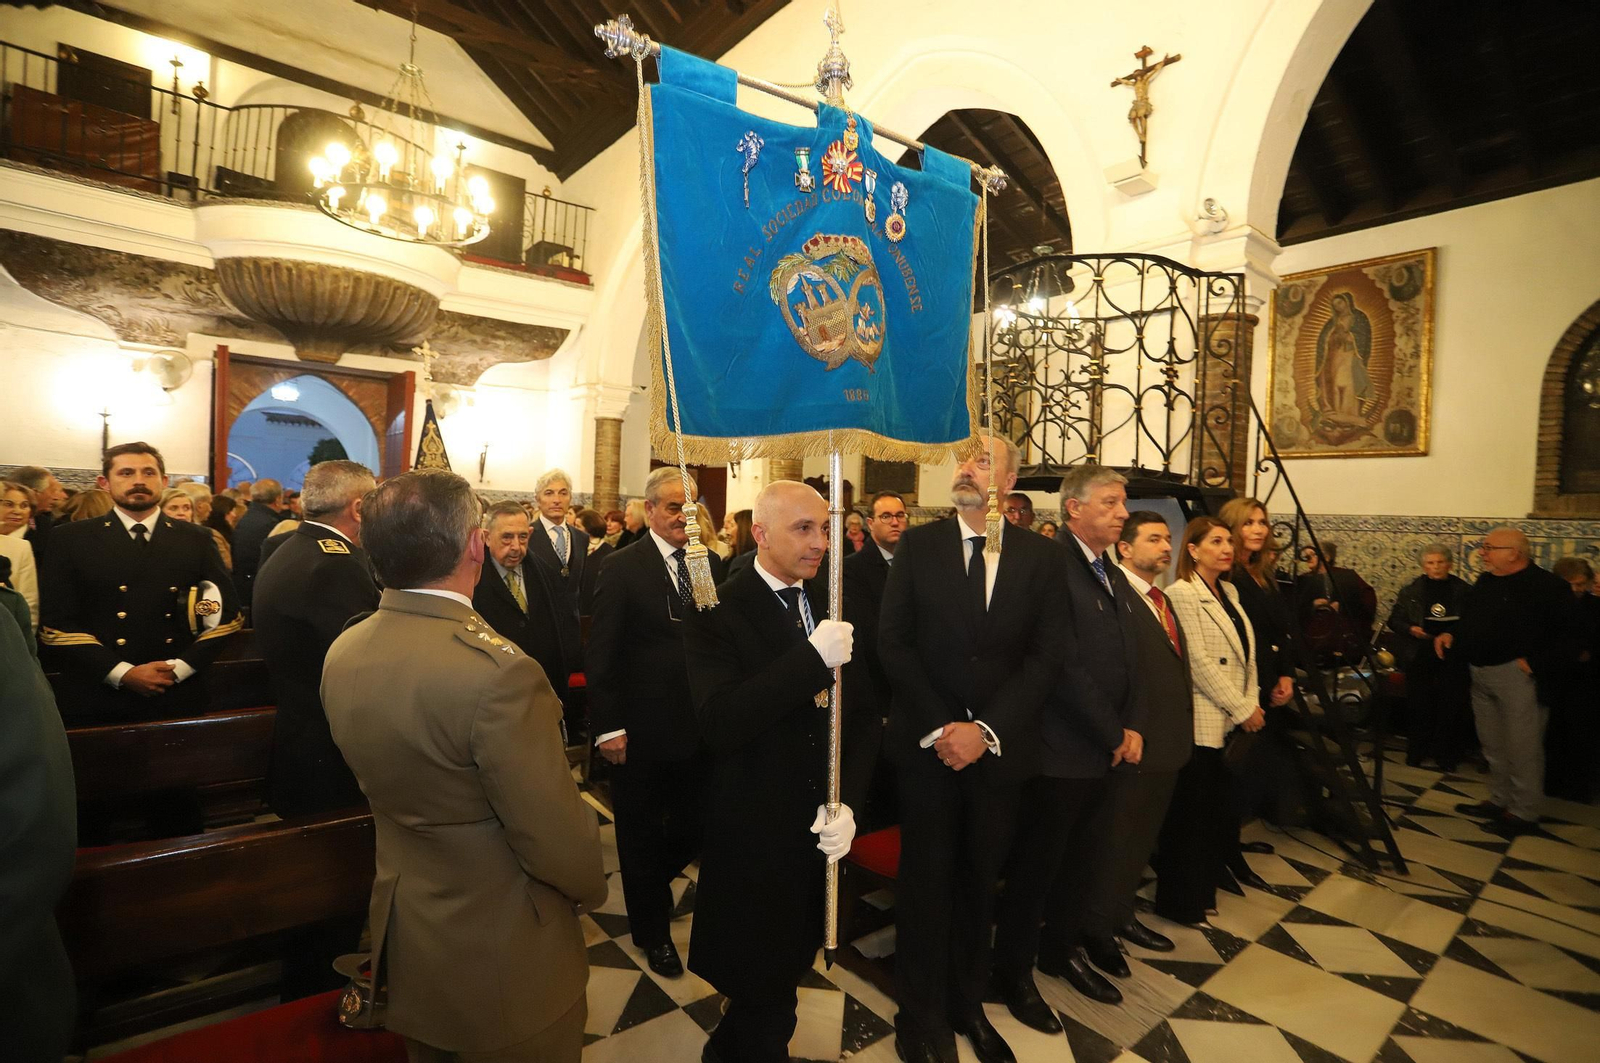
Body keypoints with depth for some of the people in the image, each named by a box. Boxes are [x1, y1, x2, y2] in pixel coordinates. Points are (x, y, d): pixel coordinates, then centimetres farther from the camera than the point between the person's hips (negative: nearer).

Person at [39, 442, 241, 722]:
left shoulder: (196, 541, 6)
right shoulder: (69, 540, 3)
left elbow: (228, 613, 2)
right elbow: (56, 623, -2)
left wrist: (180, 667, -10)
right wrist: (123, 673, -13)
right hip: (99, 699, -1)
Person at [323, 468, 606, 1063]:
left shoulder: (342, 654, -9)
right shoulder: (498, 671, -34)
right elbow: (554, 837, -25)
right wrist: (592, 886, -5)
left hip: (405, 941, 7)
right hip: (504, 954, -6)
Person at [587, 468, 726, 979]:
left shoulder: (711, 564, 2)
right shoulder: (621, 568, -9)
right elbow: (601, 653, -11)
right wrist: (607, 726, -14)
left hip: (699, 724, 4)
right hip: (642, 727, -3)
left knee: (692, 828, 16)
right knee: (642, 832, 16)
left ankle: (652, 883, 50)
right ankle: (653, 929, 40)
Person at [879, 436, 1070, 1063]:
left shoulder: (1043, 558, 1)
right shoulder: (917, 546, -2)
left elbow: (1046, 658, -4)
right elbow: (893, 642, -5)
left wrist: (986, 728, -14)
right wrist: (938, 727, -12)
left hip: (1000, 747, 1)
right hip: (926, 744, -1)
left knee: (980, 881, 15)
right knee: (926, 880, 10)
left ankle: (968, 1003, 37)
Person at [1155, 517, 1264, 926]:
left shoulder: (1229, 591, 13)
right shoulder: (1181, 594, -12)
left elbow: (1246, 653, 14)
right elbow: (1198, 662, -16)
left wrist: (1252, 702, 4)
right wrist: (1242, 710, -12)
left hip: (1235, 719, 8)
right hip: (1202, 720, -8)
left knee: (1222, 807, 13)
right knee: (1192, 811, 2)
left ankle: (1210, 879, 32)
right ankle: (1182, 900, 16)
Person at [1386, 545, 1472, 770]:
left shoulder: (1464, 591, 2)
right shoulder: (1411, 591, 3)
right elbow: (1394, 620, 7)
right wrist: (1411, 629, -11)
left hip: (1452, 657, 0)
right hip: (1419, 657, 0)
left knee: (1449, 706, 3)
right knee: (1418, 705, 5)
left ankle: (1445, 753, 17)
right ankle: (1417, 750, 18)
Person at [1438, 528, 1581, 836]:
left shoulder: (1548, 586, -10)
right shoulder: (1485, 581, 13)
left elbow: (1568, 636, -15)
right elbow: (1471, 622, 22)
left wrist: (1535, 663, -22)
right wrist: (1451, 635, 4)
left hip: (1516, 675, -8)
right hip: (1481, 674, 8)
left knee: (1521, 746, 1)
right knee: (1493, 745, 17)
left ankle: (1524, 813, 13)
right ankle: (1500, 801, 30)